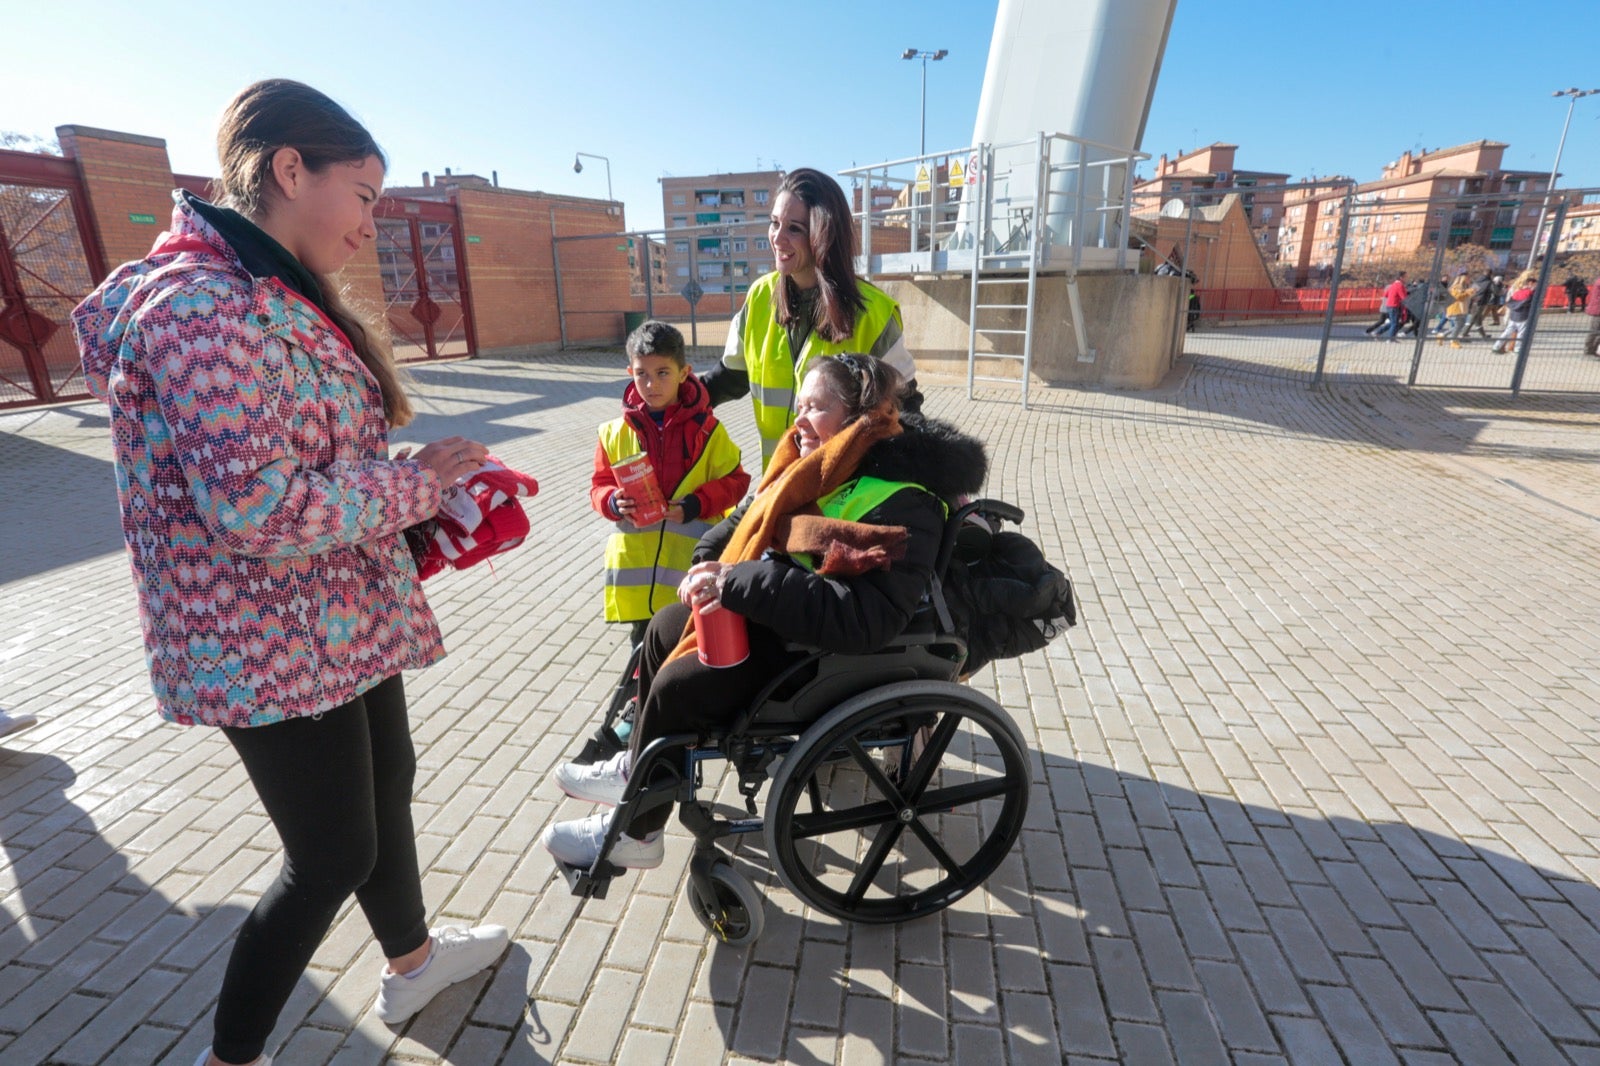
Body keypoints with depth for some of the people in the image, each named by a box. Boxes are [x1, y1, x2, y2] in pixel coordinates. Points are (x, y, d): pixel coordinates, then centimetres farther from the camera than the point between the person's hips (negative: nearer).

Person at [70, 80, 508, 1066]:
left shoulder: (275, 297, 11)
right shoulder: (203, 304, -21)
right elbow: (255, 510, -27)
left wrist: (418, 487, 2)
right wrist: (414, 483, -17)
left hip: (344, 618, 10)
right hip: (274, 645, -10)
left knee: (388, 784, 23)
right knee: (334, 855, 6)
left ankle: (412, 959, 47)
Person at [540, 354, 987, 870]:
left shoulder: (902, 503, -26)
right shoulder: (820, 465, 1)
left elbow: (867, 618, -38)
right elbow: (751, 516, 16)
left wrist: (743, 584, -36)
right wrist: (707, 562, -2)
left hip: (821, 656, -10)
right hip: (772, 615, 10)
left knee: (677, 685, -16)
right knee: (665, 628, 15)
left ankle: (635, 832, 8)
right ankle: (637, 765, 34)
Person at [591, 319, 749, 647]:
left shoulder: (706, 429, -5)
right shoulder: (615, 433, 2)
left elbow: (734, 481, -1)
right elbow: (600, 486, 9)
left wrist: (696, 505, -16)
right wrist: (614, 503, -13)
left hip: (693, 557, -2)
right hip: (637, 559, 2)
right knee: (644, 640, 16)